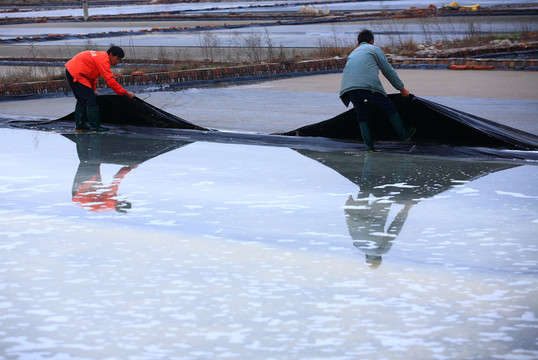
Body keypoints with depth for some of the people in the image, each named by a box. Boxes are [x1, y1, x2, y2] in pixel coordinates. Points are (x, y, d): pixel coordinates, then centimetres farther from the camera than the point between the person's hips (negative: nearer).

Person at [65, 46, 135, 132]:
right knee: (91, 99, -9)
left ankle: (80, 125, 25)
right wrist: (125, 93, -21)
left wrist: (93, 89, 27)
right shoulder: (104, 60, -18)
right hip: (75, 73, -11)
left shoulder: (100, 56, 14)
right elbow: (110, 81, -23)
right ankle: (95, 127, -7)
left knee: (82, 99, 19)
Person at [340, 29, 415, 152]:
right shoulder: (374, 49, 19)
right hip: (369, 86, -4)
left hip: (348, 89, 4)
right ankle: (403, 135, 26)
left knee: (362, 116, 20)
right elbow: (388, 70, 16)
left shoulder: (352, 53, 34)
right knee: (390, 108, 14)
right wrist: (402, 88, 23)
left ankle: (369, 146, 12)